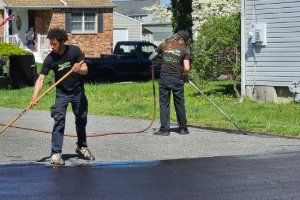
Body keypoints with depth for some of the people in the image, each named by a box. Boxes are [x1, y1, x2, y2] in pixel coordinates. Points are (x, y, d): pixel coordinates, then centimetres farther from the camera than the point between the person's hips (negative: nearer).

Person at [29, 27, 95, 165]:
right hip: (62, 93, -2)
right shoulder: (50, 58, -18)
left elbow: (85, 69, -14)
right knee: (59, 121, -13)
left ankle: (82, 147, 35)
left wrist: (78, 69, -38)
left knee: (81, 120, 14)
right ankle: (56, 153, -12)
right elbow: (41, 78, -22)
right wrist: (35, 97, -36)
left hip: (78, 91, 2)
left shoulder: (74, 51, -16)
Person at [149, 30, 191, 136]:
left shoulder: (163, 46, 2)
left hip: (164, 78, 1)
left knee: (164, 103, 6)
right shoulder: (184, 50, -1)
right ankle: (183, 128, 17)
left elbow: (151, 58, 6)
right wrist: (185, 77, 10)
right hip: (177, 79, -1)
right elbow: (186, 68, -9)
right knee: (179, 104, 10)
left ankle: (164, 129, 3)